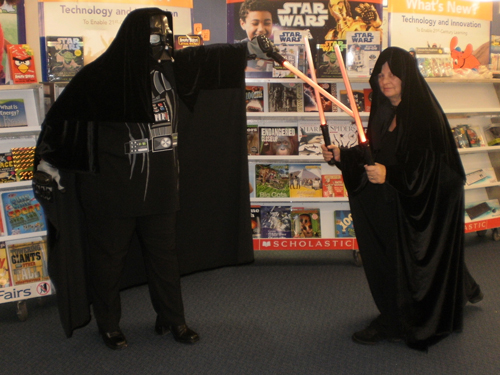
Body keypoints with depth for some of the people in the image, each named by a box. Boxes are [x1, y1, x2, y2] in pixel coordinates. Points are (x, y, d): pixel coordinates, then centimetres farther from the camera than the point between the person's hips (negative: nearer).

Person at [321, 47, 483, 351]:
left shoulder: (424, 113, -19)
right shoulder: (385, 111, 5)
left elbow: (428, 162, -25)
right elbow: (375, 152, 11)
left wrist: (389, 174, -37)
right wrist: (343, 156, -1)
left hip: (426, 199, -8)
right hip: (394, 199, 8)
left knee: (405, 260, -2)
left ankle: (394, 324, 14)